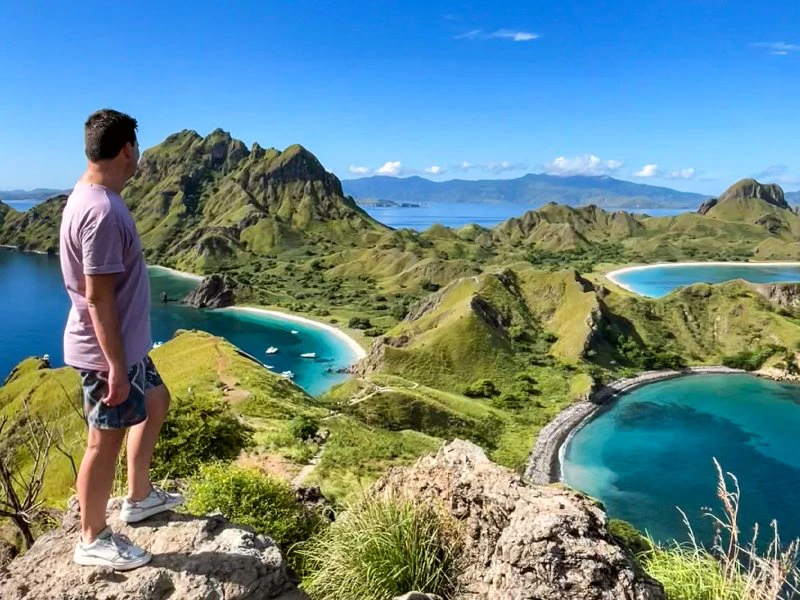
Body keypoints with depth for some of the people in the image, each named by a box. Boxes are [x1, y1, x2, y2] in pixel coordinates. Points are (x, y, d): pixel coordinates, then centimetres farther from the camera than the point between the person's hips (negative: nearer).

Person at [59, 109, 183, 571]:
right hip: (107, 351, -10)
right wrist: (115, 368, -22)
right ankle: (93, 540, 25)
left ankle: (140, 497, 39)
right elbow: (98, 298, -26)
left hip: (126, 342, 10)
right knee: (106, 441, 5)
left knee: (156, 402, 24)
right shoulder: (102, 211, -26)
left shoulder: (93, 197, 6)